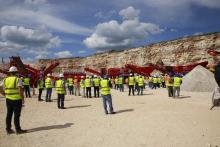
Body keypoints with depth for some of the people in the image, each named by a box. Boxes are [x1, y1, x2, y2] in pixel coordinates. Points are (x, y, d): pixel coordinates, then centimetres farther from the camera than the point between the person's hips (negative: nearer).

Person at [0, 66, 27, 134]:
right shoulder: (18, 79, -12)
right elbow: (20, 90, -20)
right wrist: (23, 99, -12)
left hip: (8, 100, 5)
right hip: (17, 100, -5)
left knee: (9, 115, 14)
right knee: (16, 115, 2)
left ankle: (8, 129, 23)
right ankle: (18, 129, 10)